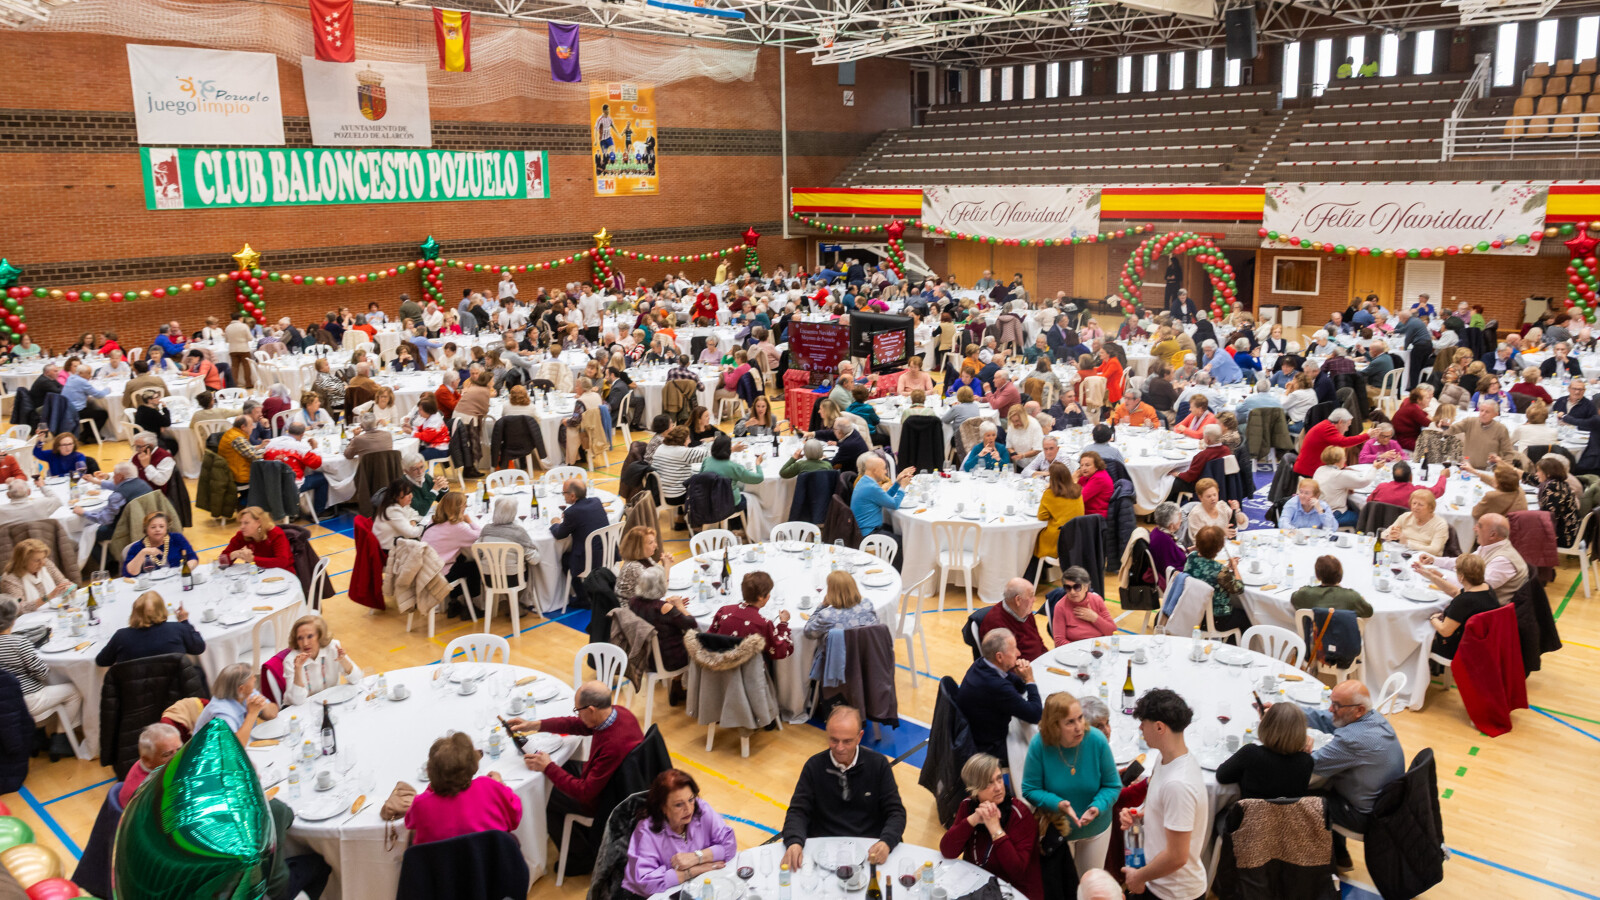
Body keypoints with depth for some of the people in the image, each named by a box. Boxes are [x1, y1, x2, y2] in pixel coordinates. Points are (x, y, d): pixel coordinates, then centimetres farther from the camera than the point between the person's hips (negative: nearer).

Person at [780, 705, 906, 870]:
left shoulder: (878, 764, 2)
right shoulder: (814, 766, 3)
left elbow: (896, 811, 2)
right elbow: (798, 811, 2)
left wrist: (886, 843, -20)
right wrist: (794, 842, -21)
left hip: (870, 849, 0)